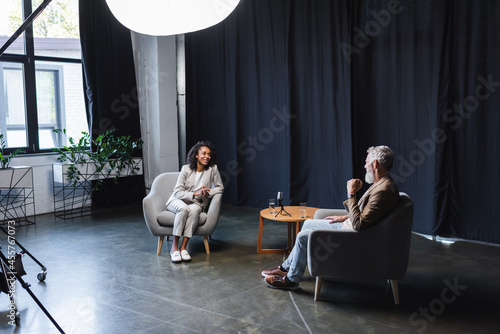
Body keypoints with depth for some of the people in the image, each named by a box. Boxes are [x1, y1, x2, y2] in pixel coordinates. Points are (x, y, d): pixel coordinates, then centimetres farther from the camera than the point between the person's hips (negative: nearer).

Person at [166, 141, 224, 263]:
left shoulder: (213, 169, -4)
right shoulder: (186, 169, -8)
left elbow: (220, 188, 4)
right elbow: (177, 192, -9)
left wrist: (208, 193, -15)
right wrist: (195, 193, -22)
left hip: (196, 203, 1)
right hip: (178, 201, -1)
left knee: (194, 210, -36)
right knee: (183, 208, -37)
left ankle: (183, 247, -32)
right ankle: (174, 247, -31)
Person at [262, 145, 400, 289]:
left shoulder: (384, 190, -29)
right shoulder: (382, 184, 5)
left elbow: (359, 224, -31)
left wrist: (351, 194, -27)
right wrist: (344, 217, 13)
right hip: (349, 225, 11)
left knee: (304, 236, -9)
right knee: (308, 223, 16)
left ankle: (291, 279, 11)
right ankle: (286, 267, 25)